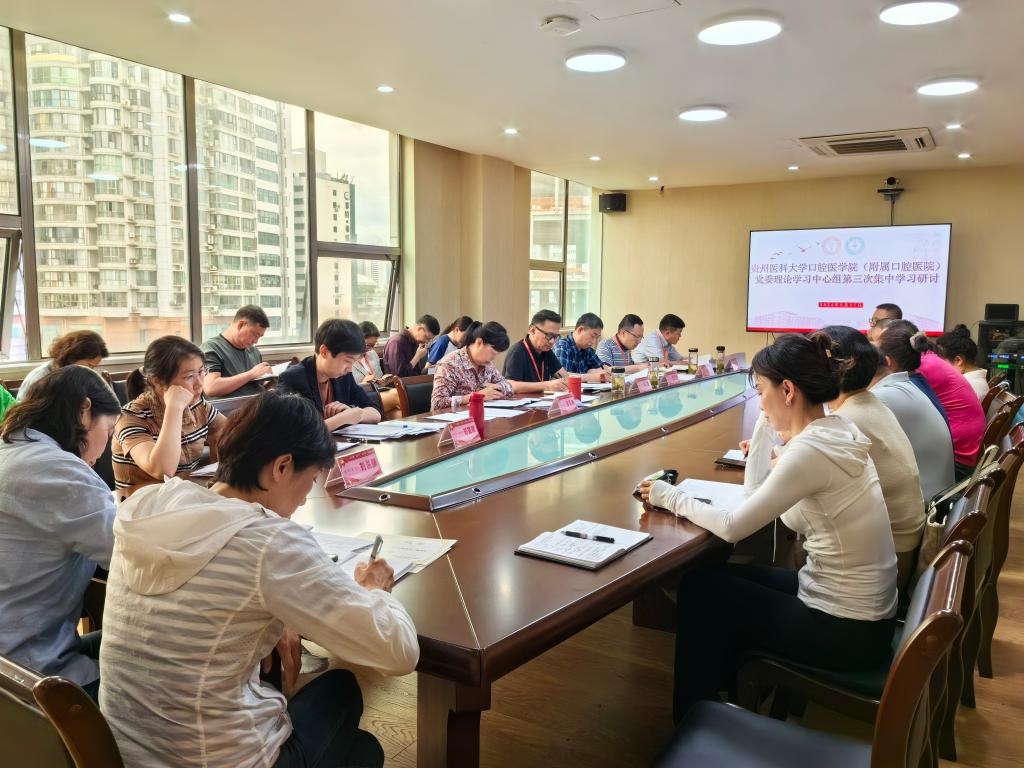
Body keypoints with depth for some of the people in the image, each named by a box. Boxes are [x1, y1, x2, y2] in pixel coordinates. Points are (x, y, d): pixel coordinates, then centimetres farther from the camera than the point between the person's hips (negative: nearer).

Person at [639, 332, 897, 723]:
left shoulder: (811, 450, -26)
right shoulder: (835, 432, 2)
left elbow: (732, 527, -21)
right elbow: (757, 492, 11)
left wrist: (671, 497, -8)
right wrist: (769, 425, 4)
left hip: (844, 628, -8)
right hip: (859, 608, 9)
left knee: (699, 588, 5)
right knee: (723, 577, 18)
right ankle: (726, 688, 33)